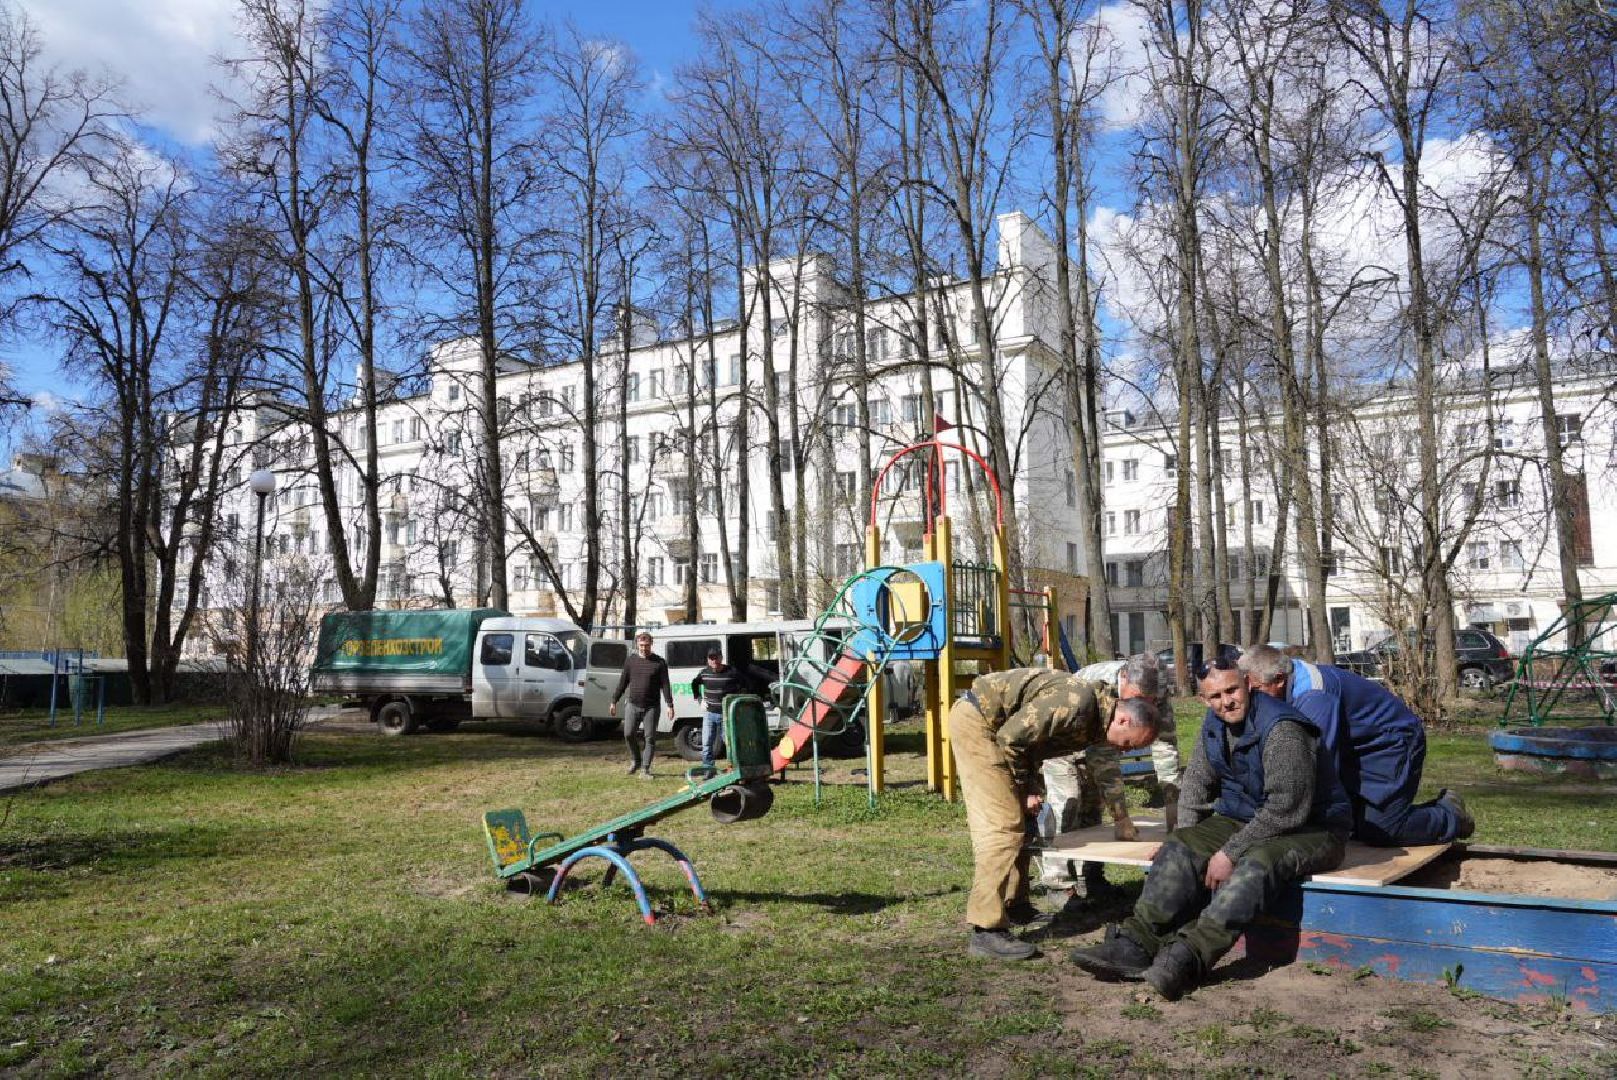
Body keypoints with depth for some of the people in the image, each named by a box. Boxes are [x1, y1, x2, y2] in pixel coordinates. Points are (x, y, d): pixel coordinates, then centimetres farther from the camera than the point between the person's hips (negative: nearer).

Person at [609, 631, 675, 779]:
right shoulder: (630, 661, 6)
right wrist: (614, 701, 8)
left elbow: (665, 685, -4)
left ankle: (645, 769, 5)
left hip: (651, 707, -2)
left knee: (650, 738, -2)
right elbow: (622, 683, 11)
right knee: (628, 734, -3)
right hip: (633, 706, 2)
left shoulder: (659, 662, -2)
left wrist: (670, 705, -11)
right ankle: (635, 761, 21)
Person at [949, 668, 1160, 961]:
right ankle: (987, 932, -14)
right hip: (975, 720, -11)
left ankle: (1016, 906, 28)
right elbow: (1012, 737, -24)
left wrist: (1030, 789, 6)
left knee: (1017, 818, 16)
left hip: (986, 725, 11)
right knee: (1003, 826, -13)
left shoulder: (1089, 727, 10)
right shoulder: (1076, 703, -23)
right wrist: (1025, 787, -10)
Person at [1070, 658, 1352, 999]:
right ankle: (1136, 943, -25)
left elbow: (1287, 808, -29)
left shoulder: (1281, 729, -26)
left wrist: (1230, 853, -26)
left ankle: (1189, 956, -49)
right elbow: (1196, 782, 13)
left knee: (1257, 865, -38)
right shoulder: (1213, 725, 3)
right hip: (1246, 819, 8)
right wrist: (1188, 837, 0)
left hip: (1312, 827, -8)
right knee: (1179, 848, -12)